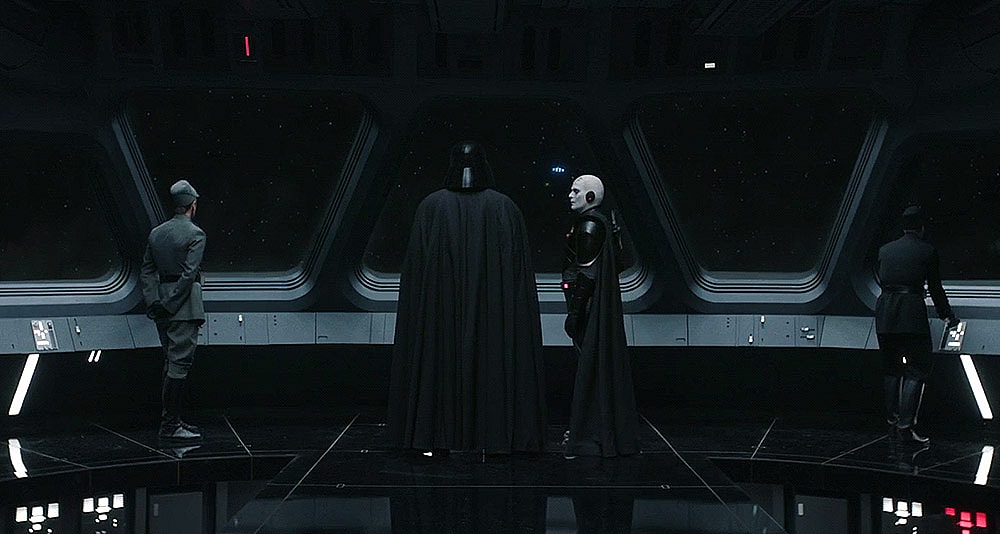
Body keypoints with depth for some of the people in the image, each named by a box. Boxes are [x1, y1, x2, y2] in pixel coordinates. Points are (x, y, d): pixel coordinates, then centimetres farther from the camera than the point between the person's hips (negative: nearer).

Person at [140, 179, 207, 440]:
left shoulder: (156, 233, 12)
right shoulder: (195, 234, -10)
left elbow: (147, 269, 8)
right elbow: (189, 273, -17)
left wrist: (154, 302, 3)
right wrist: (172, 303, -13)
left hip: (162, 304, 7)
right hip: (185, 306, -7)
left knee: (171, 362, 15)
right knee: (179, 362, -6)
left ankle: (172, 419, 20)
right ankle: (170, 425, -5)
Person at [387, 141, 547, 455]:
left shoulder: (431, 206, -3)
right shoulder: (504, 208, -2)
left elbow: (416, 263, -2)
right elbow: (521, 268, -2)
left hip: (441, 308, 0)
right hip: (493, 307, 0)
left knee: (441, 360, 7)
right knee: (492, 359, 6)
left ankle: (436, 438, 10)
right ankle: (493, 436, 7)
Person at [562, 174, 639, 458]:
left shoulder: (590, 225, -16)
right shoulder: (604, 222, 14)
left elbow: (586, 273, -20)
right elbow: (617, 262, 18)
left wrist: (574, 312, -19)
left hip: (590, 306, -10)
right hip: (603, 304, 10)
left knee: (589, 363, -5)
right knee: (604, 364, 13)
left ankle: (591, 434, 0)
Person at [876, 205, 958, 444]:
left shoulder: (885, 250, 12)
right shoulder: (927, 251, 1)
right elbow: (935, 289, 7)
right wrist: (948, 316, 21)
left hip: (885, 310, 5)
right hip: (912, 312, -4)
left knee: (891, 369, 17)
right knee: (917, 370, -1)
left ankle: (893, 419, 21)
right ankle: (905, 425, -11)